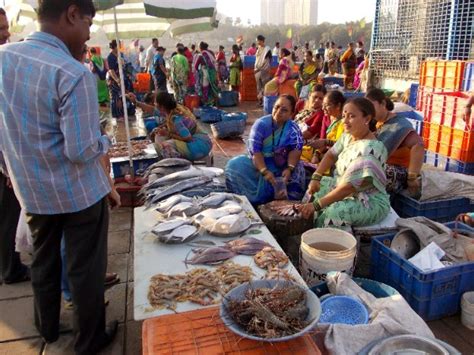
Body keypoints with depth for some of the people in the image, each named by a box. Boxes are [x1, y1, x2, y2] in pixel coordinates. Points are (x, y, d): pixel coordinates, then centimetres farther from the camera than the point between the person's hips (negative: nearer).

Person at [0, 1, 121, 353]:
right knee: (85, 269, 11)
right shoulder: (74, 74, -23)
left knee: (43, 262, 24)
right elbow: (82, 151, -24)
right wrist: (105, 141, -3)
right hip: (79, 192, -6)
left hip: (31, 190, 7)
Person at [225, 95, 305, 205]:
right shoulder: (261, 124, -12)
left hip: (281, 165, 1)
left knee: (297, 170, -29)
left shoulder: (293, 128, -5)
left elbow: (296, 149, -18)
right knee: (235, 164, -26)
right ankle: (253, 197, -21)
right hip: (259, 162, -1)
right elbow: (255, 150, -21)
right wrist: (265, 171, -38)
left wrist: (289, 168, -39)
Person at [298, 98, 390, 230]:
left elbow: (349, 186, -31)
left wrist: (316, 205, -30)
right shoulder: (349, 135, -2)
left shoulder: (369, 149, -29)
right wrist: (316, 177, -3)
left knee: (331, 215, -33)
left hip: (371, 201, -10)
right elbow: (331, 155, 12)